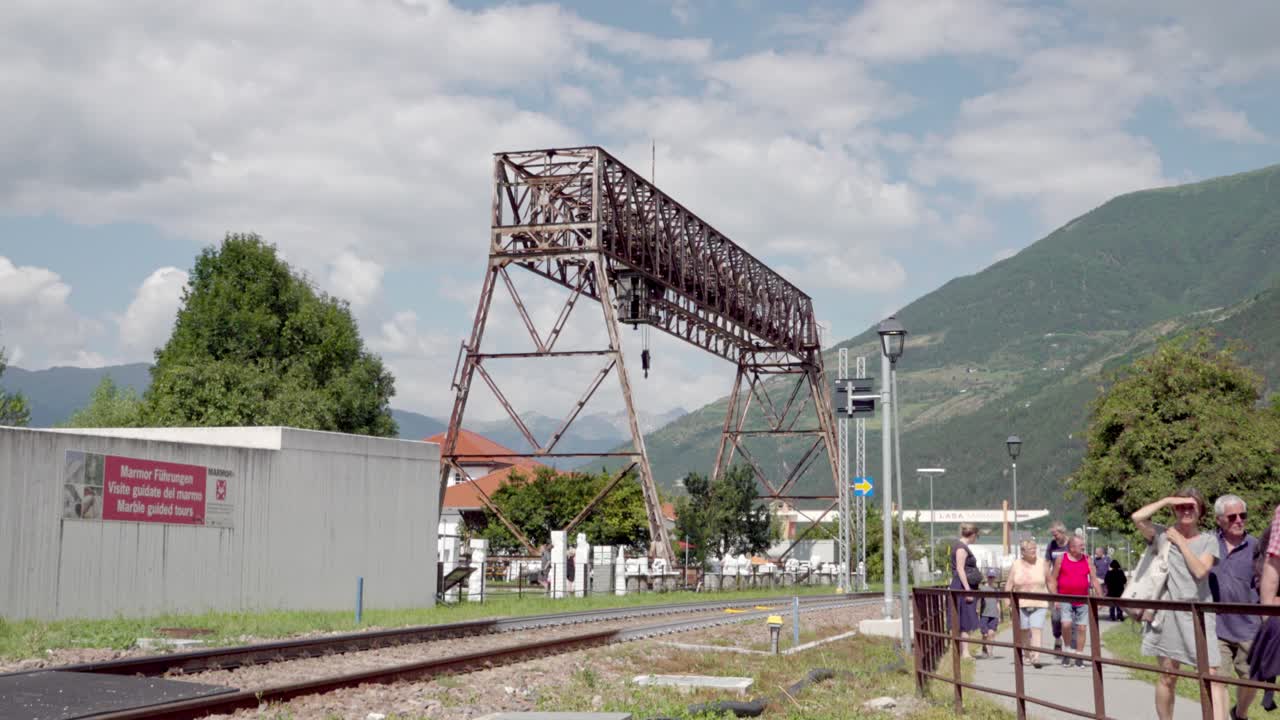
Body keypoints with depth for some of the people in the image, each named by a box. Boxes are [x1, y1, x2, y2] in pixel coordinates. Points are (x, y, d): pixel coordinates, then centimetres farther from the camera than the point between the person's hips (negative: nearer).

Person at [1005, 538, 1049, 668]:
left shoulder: (1041, 563, 3)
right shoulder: (1016, 565, 3)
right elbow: (1009, 584, 4)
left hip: (1039, 603, -1)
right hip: (1021, 603, 1)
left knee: (1036, 629, -13)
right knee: (1024, 631, 7)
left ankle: (1036, 657, -19)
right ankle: (1028, 656, 22)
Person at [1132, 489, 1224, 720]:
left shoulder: (1208, 540, 5)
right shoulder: (1163, 534, 4)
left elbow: (1200, 570, -11)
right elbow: (1137, 517, -14)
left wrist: (1181, 542, -7)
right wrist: (1166, 500, -9)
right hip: (1168, 614, 0)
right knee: (1167, 678, 10)